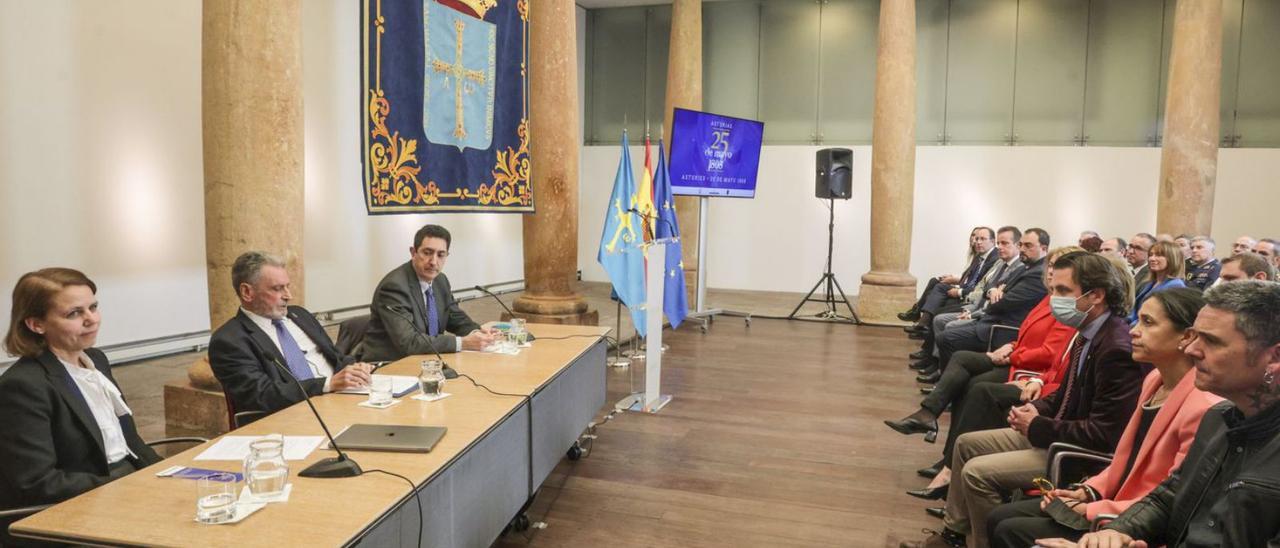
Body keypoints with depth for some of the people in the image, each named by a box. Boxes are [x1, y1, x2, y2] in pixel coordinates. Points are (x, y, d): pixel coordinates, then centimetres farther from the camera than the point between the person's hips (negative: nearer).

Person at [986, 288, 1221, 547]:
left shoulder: (1203, 408, -25)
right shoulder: (1155, 380, 6)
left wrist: (1090, 511, -17)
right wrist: (1088, 491, 2)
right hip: (1117, 499, 9)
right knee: (1000, 519, 4)